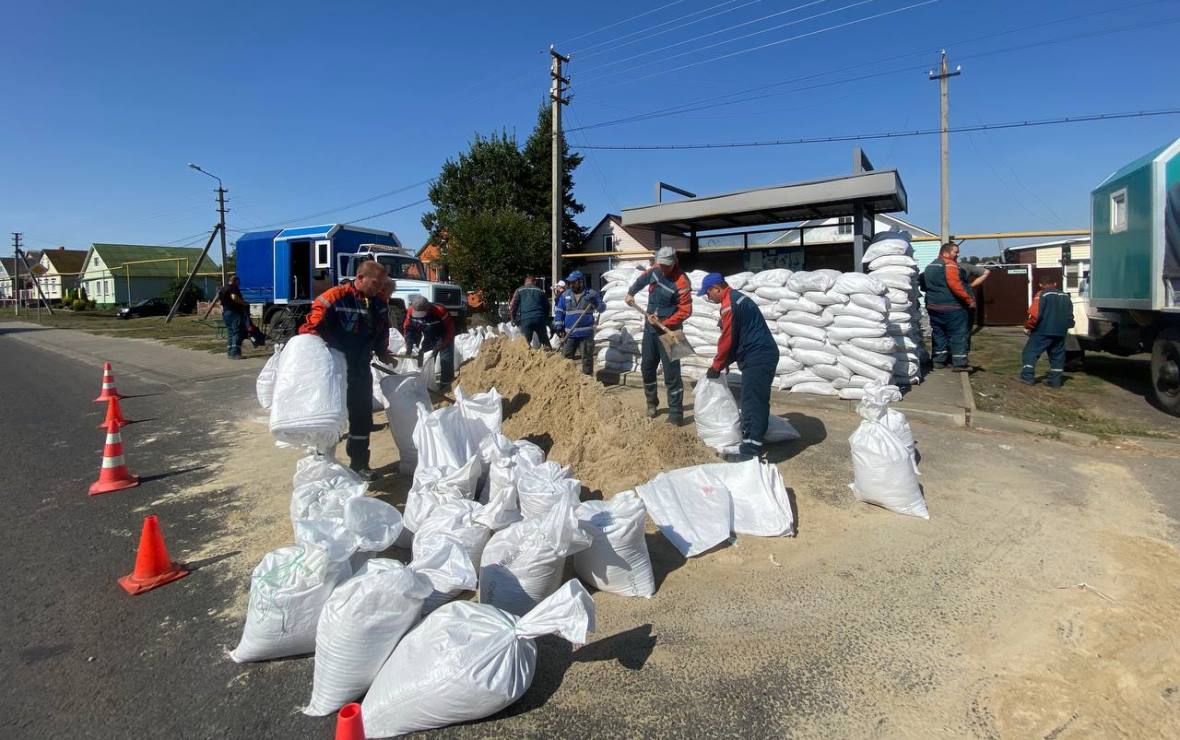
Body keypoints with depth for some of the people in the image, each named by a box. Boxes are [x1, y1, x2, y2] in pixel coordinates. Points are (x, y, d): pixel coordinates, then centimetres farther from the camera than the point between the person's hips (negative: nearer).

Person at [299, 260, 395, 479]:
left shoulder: (379, 305, 2)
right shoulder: (334, 298, -18)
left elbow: (382, 333, 19)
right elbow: (313, 328, -19)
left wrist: (382, 352, 10)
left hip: (361, 370, 6)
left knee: (362, 416, 12)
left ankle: (359, 462, 26)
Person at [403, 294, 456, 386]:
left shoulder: (440, 311, -38)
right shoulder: (411, 311, -23)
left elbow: (450, 330, -30)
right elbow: (408, 328, -8)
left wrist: (439, 346, -33)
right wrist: (409, 345, -21)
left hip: (444, 337, -5)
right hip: (428, 338, 5)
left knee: (446, 361, -14)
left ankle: (446, 385, -6)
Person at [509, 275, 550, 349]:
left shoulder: (519, 290, 11)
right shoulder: (540, 291, 17)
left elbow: (513, 305, 4)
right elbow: (547, 306, 17)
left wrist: (513, 319, 11)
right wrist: (546, 320, 24)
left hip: (525, 319, -2)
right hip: (539, 319, 2)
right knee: (545, 342, 12)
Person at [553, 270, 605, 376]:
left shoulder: (592, 293, 2)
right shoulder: (565, 295, 8)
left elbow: (602, 308, -2)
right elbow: (559, 311, 9)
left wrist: (594, 302, -21)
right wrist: (558, 326, -2)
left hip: (586, 333, -2)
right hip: (569, 333, 2)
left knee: (587, 358, 4)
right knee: (566, 358, 7)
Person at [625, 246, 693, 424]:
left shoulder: (681, 282, -21)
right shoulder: (655, 270, 0)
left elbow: (685, 311, -21)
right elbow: (642, 278, 22)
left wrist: (664, 323, -26)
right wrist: (631, 293, 14)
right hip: (650, 328, 7)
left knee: (671, 374, -7)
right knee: (647, 368, 16)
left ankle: (676, 415, -2)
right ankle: (652, 404, 34)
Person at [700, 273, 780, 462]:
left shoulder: (729, 304, -14)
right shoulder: (736, 299, 19)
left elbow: (727, 340, -14)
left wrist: (716, 367, -2)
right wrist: (723, 363, 21)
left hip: (757, 358, -11)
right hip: (764, 355, 11)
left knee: (751, 405, -8)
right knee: (758, 402, 16)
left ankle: (749, 453, -5)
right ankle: (754, 443, 25)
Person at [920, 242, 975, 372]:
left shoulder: (929, 267, 15)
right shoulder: (949, 264, -12)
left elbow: (924, 286, 17)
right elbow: (955, 284, -22)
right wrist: (969, 299, -19)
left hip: (933, 306, 8)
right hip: (951, 307, -8)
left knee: (938, 333, 14)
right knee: (958, 334, -3)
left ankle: (939, 360, 18)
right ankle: (959, 363, -4)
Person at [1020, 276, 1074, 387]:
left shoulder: (1041, 295, -7)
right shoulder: (1065, 297, 16)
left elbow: (1035, 314, -16)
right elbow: (1069, 315, 18)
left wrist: (1028, 327, -5)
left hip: (1043, 331, -7)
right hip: (1060, 332, 7)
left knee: (1030, 352, -2)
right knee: (1057, 356, 13)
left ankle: (1027, 376, -11)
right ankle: (1055, 380, 13)